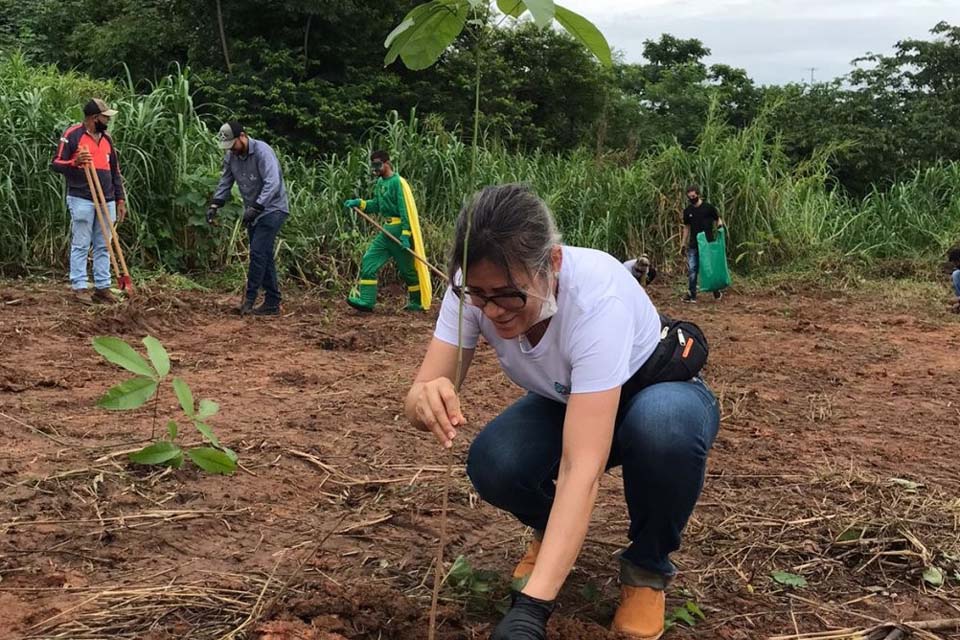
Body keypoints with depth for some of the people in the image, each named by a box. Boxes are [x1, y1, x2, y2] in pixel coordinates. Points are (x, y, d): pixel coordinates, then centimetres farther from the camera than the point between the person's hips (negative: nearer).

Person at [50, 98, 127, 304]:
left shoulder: (107, 138, 16)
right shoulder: (72, 134, -3)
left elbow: (115, 171, 20)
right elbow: (55, 163, -4)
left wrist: (120, 199, 15)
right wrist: (75, 162, -23)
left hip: (107, 201, 6)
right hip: (82, 200, -6)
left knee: (104, 246, 7)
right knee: (80, 246, -3)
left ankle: (103, 287, 11)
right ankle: (79, 287, 0)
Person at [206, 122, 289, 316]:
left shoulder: (262, 151, -20)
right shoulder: (231, 156, 3)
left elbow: (272, 183, -29)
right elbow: (225, 182, 8)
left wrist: (255, 208, -35)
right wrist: (215, 205, -8)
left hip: (272, 209, -8)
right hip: (254, 212, 8)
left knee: (258, 253, -15)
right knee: (263, 256, 7)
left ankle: (248, 300, -10)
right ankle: (272, 304, 12)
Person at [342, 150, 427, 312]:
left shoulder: (398, 182, -14)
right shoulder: (380, 183, 12)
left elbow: (405, 210, -18)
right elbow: (376, 206, 19)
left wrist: (405, 234, -23)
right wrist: (359, 203, 4)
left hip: (399, 231, -8)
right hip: (386, 231, 8)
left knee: (407, 269, 3)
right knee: (369, 262, 0)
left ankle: (417, 303, 18)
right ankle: (367, 301, -1)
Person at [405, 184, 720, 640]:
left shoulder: (597, 297, -39)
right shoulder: (475, 287, -25)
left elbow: (582, 468, -45)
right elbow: (421, 394, -27)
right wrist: (428, 401, -53)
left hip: (660, 394, -3)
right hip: (565, 404, 3)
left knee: (665, 426, -39)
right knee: (492, 465, -28)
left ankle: (647, 567, -8)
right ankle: (551, 532, 9)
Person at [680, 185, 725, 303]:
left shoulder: (708, 207, -5)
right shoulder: (687, 211, 6)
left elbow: (718, 219, 5)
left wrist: (720, 224, -20)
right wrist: (683, 244, 12)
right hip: (693, 245, 3)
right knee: (692, 270, -1)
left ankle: (717, 292, 20)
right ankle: (692, 295, 4)